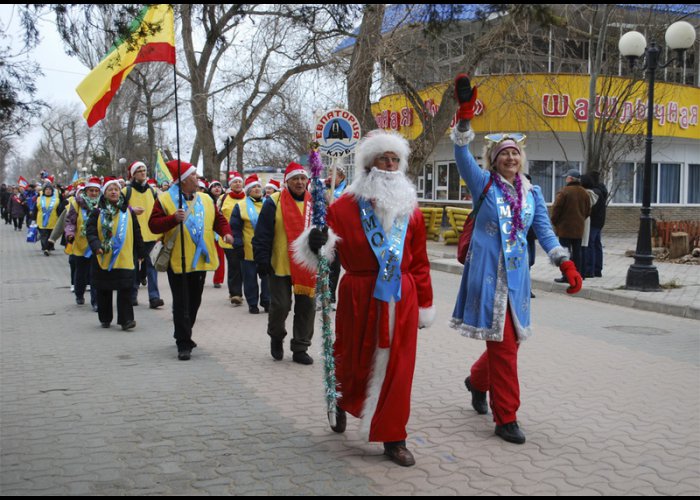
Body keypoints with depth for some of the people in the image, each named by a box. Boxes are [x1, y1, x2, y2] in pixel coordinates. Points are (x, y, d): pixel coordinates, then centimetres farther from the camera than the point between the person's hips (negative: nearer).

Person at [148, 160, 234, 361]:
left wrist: (226, 232, -6)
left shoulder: (205, 199, 9)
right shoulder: (165, 199, -5)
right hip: (177, 261, -5)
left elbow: (219, 219, 15)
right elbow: (153, 225, -10)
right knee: (182, 304, -5)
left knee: (194, 302, 15)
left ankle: (184, 336, 33)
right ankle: (183, 344, 0)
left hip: (200, 261, 5)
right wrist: (173, 219, -25)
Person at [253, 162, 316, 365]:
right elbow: (262, 235, -6)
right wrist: (262, 261, -11)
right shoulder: (274, 202, -4)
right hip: (280, 266, -3)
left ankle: (300, 349, 17)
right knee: (280, 306, 1)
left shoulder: (314, 203, 8)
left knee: (306, 308, 5)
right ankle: (276, 337, 31)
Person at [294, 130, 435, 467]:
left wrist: (425, 305, 8)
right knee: (355, 359, 12)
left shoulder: (410, 209, 6)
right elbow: (329, 246, -3)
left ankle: (393, 438, 16)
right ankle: (342, 403, 46)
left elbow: (419, 261, 8)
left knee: (397, 367, 3)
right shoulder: (345, 206, -3)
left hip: (400, 299, 2)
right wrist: (318, 244, -27)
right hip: (359, 297, -2)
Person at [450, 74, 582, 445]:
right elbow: (462, 155, -15)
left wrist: (566, 264, -4)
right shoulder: (484, 183, -1)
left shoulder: (532, 193, 12)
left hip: (516, 275, 5)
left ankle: (476, 381, 43)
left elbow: (544, 231, 8)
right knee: (504, 345, -5)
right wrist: (465, 112, -25)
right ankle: (506, 418, 5)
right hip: (488, 272, -5)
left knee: (508, 342, 13)